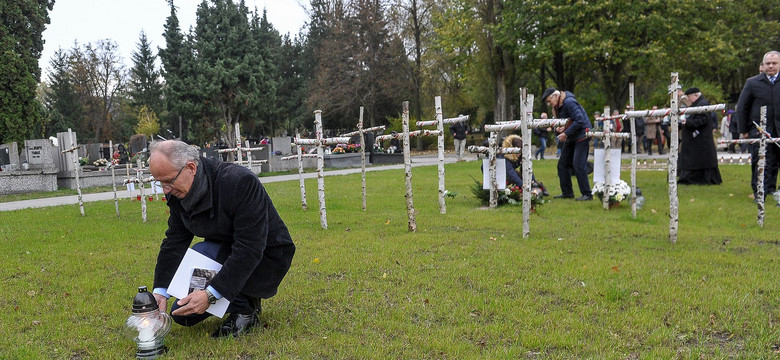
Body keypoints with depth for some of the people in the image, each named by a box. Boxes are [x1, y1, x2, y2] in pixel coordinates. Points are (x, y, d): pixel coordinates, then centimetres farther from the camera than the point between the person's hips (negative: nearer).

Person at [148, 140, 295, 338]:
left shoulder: (240, 181, -31)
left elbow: (249, 249, -33)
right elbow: (174, 241, -1)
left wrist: (210, 294, -36)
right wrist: (160, 291, -12)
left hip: (266, 258, -7)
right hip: (224, 253, 8)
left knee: (200, 254, -31)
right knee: (182, 315, 2)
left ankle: (244, 310, -11)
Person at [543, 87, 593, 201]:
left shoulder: (569, 102, -19)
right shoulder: (556, 107, 10)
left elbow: (579, 120, -25)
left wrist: (566, 133, -23)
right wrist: (557, 129, -6)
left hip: (581, 136, -10)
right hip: (570, 139, 10)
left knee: (578, 165, -13)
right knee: (562, 165, 9)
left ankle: (587, 194, -7)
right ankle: (567, 192, 16)